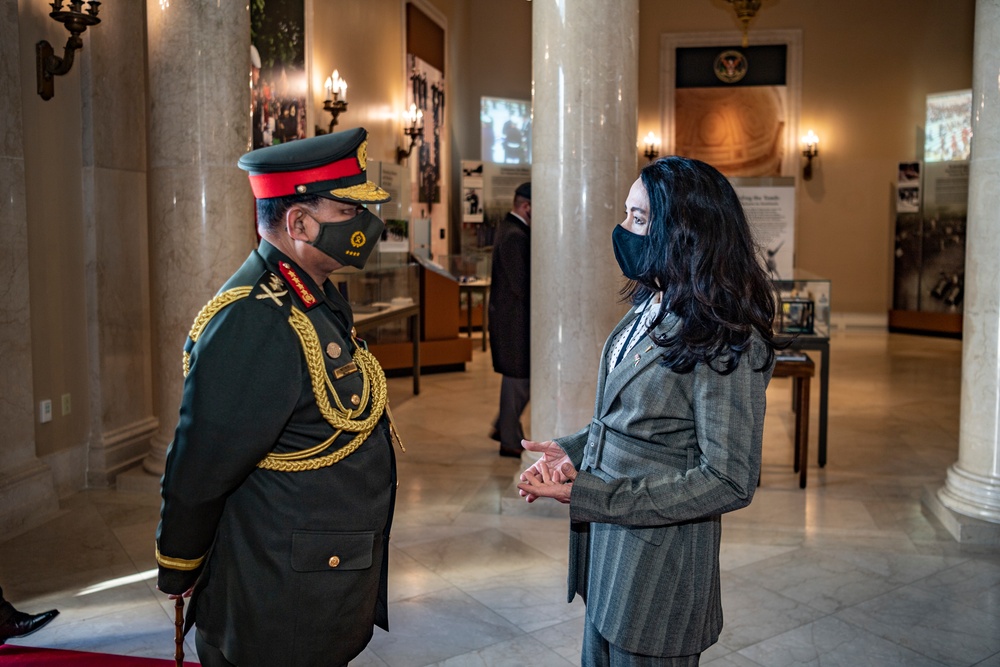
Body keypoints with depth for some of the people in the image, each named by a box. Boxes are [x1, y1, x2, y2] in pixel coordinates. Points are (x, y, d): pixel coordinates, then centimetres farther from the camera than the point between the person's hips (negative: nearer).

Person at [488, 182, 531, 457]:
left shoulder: (507, 228, 12)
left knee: (519, 375, 19)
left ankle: (504, 427, 30)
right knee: (518, 377, 1)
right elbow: (521, 285, -23)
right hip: (515, 317, -10)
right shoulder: (516, 236, -21)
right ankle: (510, 441, 13)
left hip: (506, 314, 10)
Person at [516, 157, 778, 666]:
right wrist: (573, 451, -3)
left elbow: (730, 482, -22)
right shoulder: (649, 308, 4)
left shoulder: (726, 344, -22)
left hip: (659, 567, -8)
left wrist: (590, 494, -23)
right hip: (606, 548, 8)